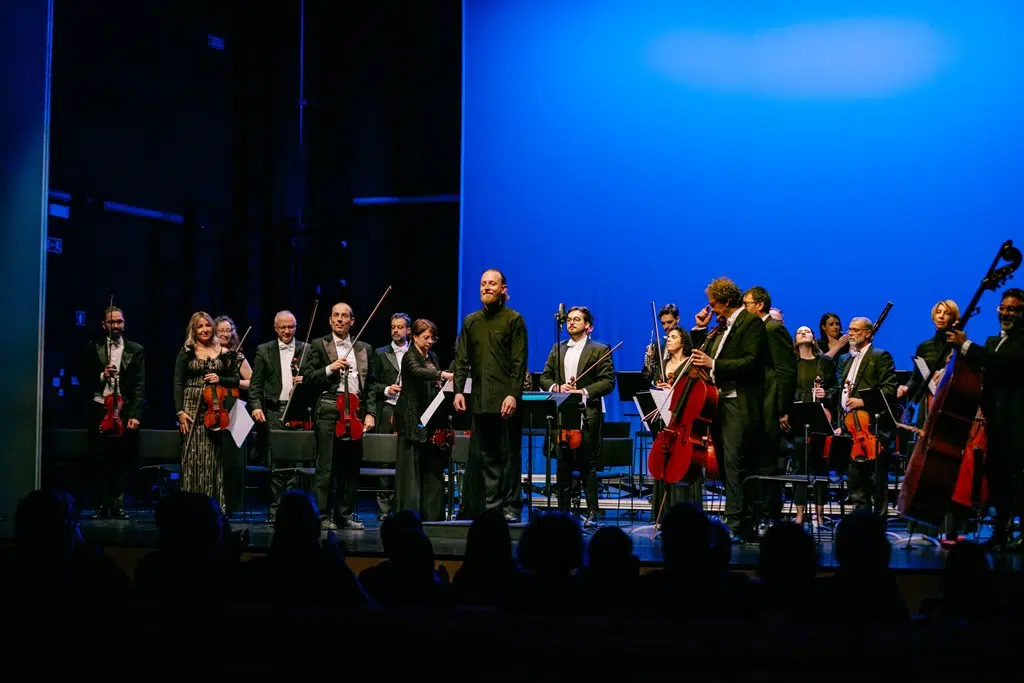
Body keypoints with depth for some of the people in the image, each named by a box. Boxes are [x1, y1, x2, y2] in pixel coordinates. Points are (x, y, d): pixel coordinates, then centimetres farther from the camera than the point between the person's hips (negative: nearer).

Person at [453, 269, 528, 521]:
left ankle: (511, 507, 6)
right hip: (480, 401, 5)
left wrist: (513, 394, -15)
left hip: (506, 399, -5)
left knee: (509, 454, 0)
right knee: (485, 455, 6)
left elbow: (519, 361, -7)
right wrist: (458, 390, 0)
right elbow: (462, 359, 12)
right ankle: (491, 505, 10)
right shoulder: (471, 321, 13)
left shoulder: (513, 320, -1)